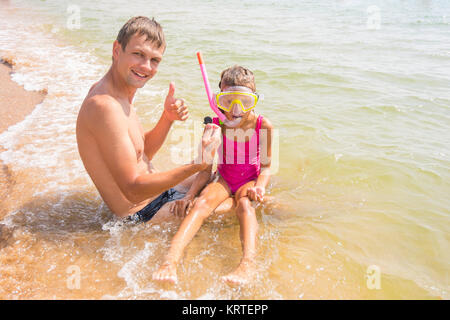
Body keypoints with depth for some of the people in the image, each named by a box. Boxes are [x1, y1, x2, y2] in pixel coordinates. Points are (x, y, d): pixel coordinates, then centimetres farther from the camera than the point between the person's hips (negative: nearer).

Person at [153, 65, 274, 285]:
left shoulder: (263, 126, -10)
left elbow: (266, 166, -4)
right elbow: (206, 169, -4)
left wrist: (259, 186, -25)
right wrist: (189, 195, -19)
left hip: (250, 180, -1)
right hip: (224, 179, 1)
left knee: (244, 203, -35)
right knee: (203, 201, -31)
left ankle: (248, 263, -59)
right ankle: (170, 261, -50)